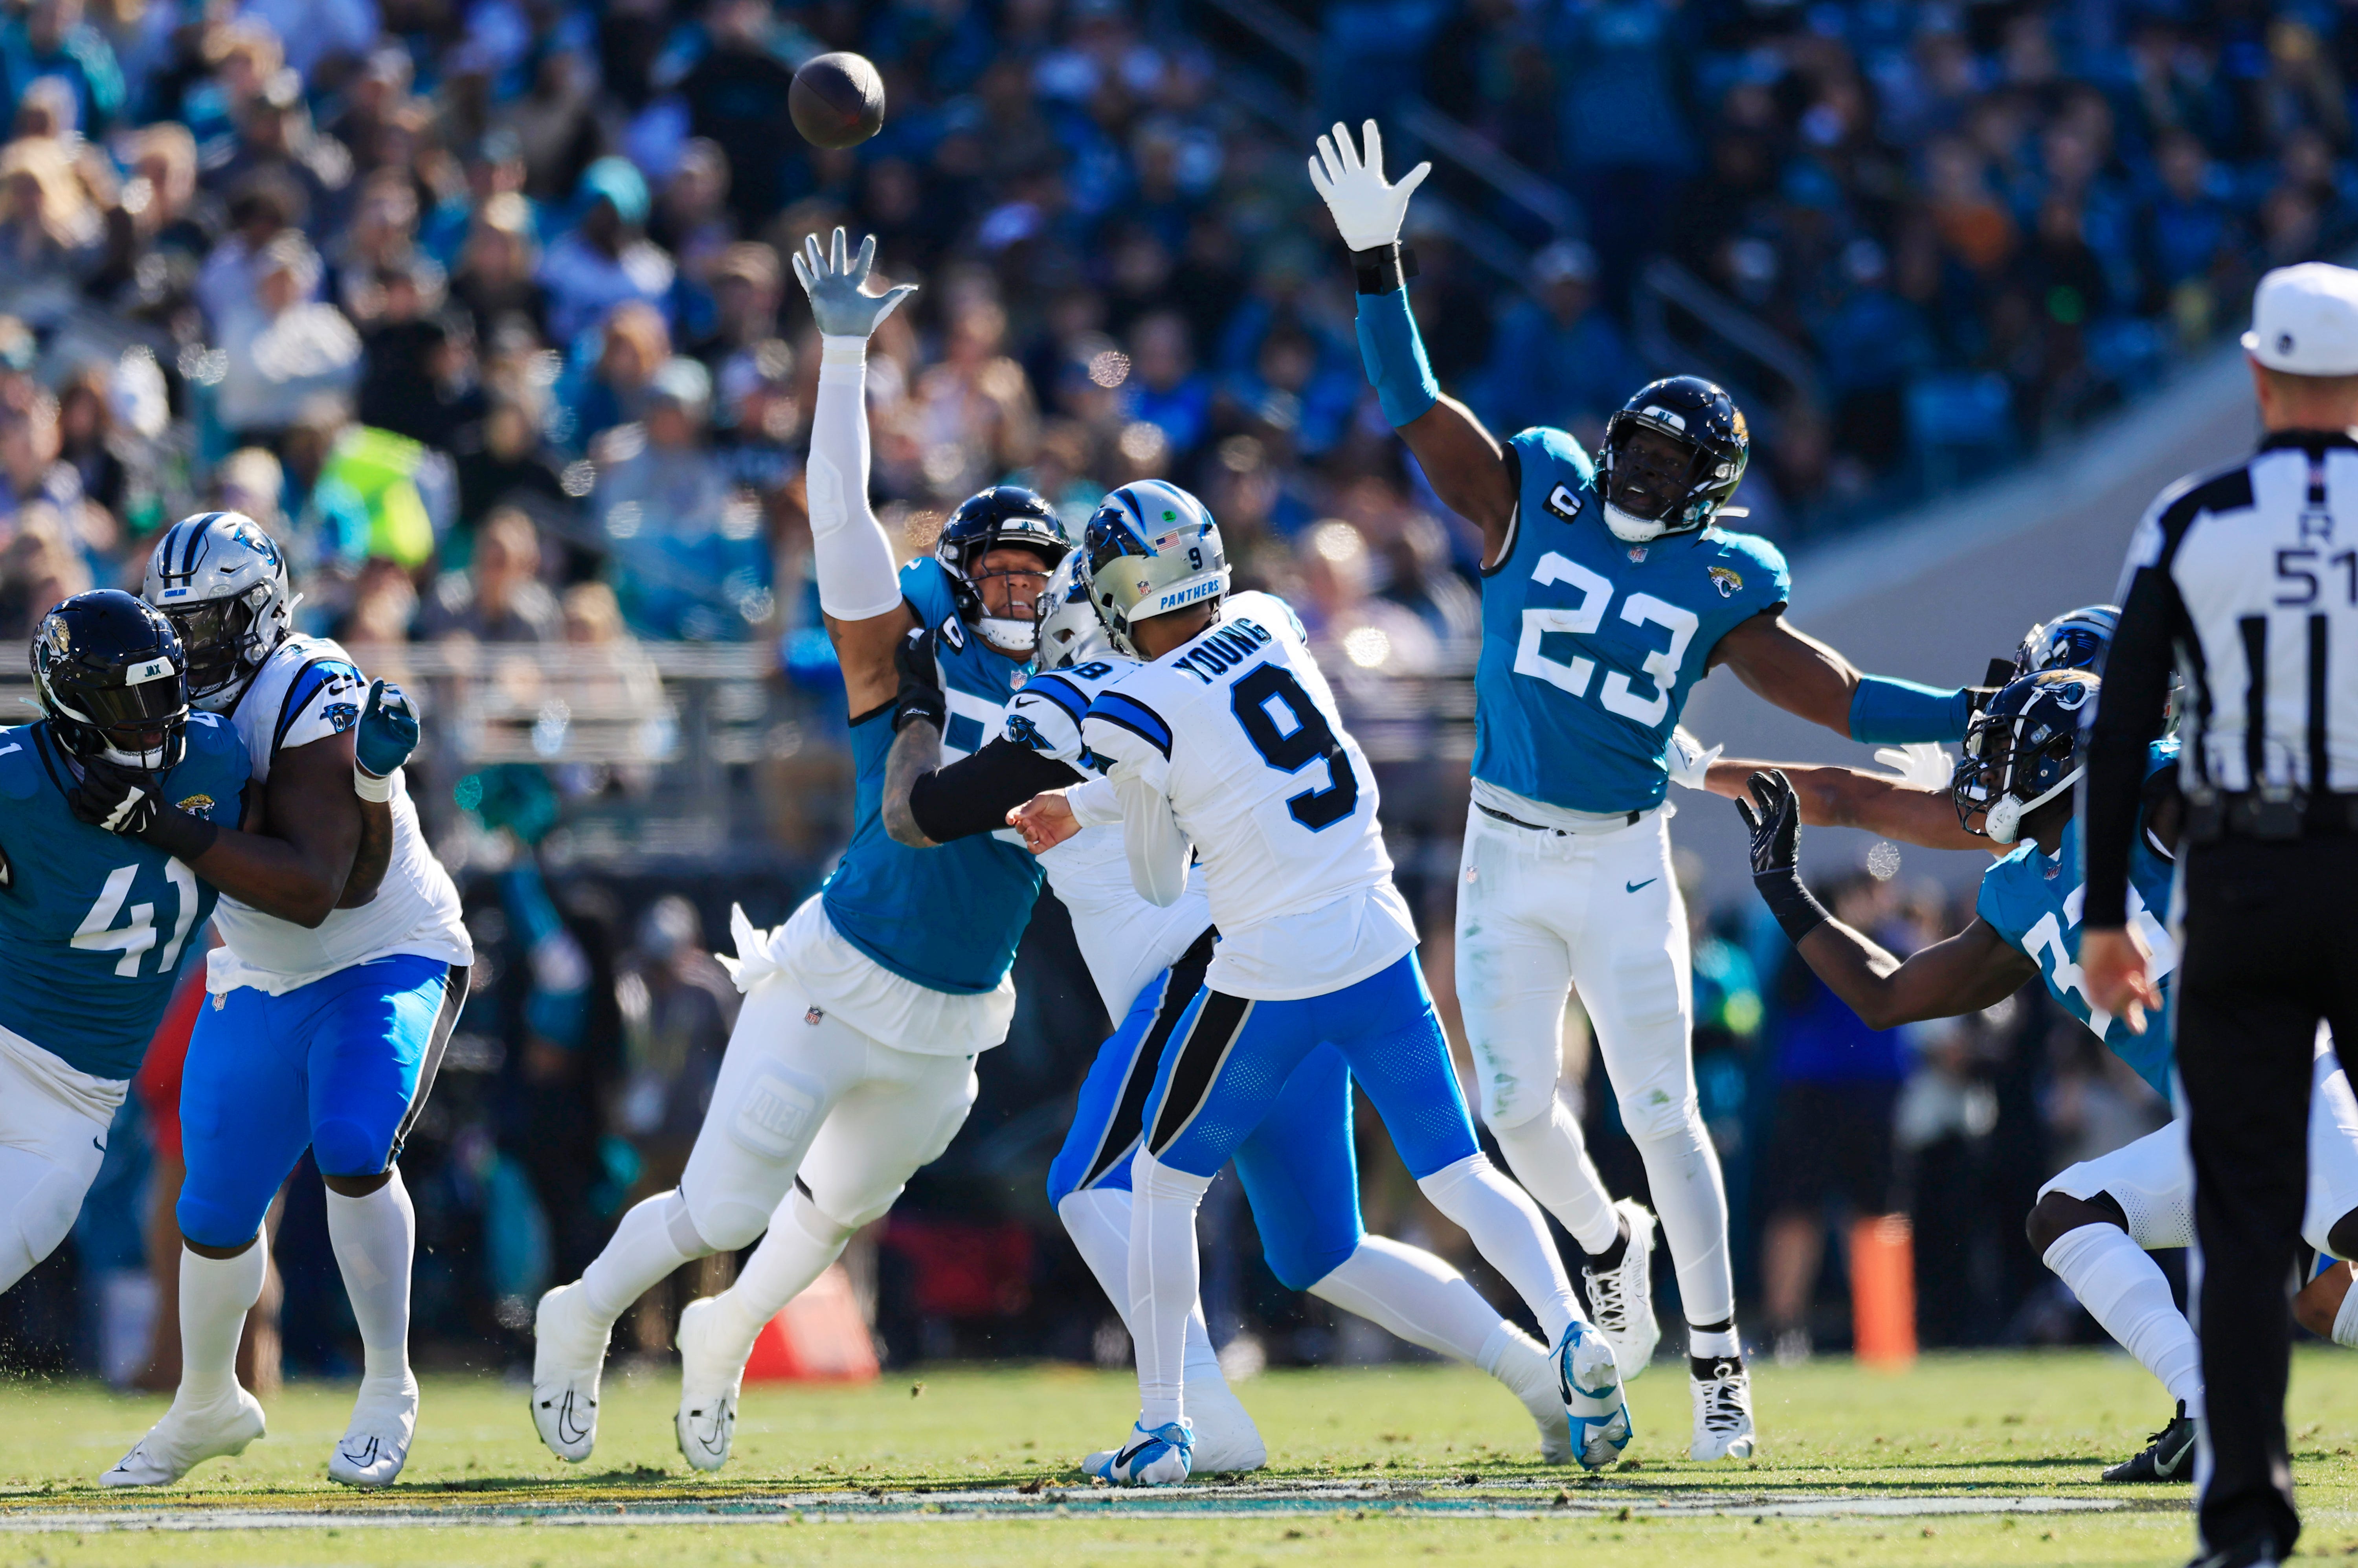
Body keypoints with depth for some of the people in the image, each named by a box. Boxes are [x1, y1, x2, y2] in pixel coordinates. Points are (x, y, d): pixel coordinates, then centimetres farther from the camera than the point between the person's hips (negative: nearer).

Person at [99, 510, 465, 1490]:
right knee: (216, 1212, 10)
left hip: (385, 965, -7)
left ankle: (389, 1389, -16)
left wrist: (167, 829, -40)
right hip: (259, 985, 7)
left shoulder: (312, 700, -25)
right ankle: (206, 1407, 34)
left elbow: (316, 889, -34)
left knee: (352, 1151, -29)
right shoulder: (183, 699, -1)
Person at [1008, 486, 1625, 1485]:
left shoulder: (1136, 713, -13)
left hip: (1274, 978, -5)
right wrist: (1083, 808, 29)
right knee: (1459, 1174, 9)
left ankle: (1162, 1430, 14)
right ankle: (1570, 1334, -14)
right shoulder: (1266, 625, 5)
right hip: (1382, 951, 5)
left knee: (1163, 1184, 14)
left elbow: (1157, 884, 1)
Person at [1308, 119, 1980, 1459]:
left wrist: (1978, 712, -5)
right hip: (1505, 855, 2)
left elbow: (1835, 695, 2)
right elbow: (1417, 408, 0)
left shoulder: (1717, 590, -1)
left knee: (1663, 1114, -5)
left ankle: (1720, 1362, 3)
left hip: (1623, 866, -2)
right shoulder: (1536, 505, 2)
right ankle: (1610, 1242, 34)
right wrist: (1379, 264, -7)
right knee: (1519, 1106, 3)